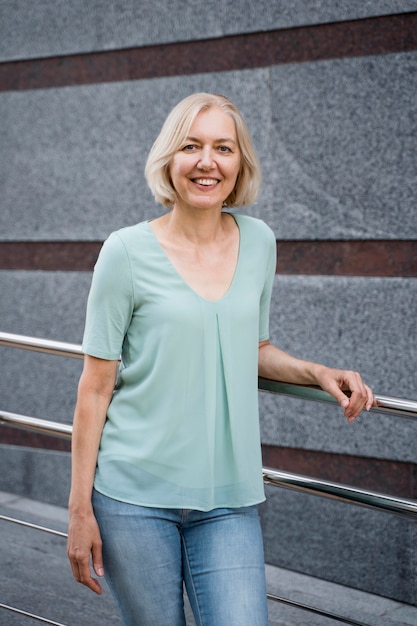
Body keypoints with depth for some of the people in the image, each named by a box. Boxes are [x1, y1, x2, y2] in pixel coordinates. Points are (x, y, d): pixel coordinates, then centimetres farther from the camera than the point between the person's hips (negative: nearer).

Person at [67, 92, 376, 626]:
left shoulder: (258, 241, 5)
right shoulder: (128, 251, -7)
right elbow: (95, 387, -5)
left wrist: (318, 373, 1)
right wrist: (80, 507, -6)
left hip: (228, 499, 3)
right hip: (134, 494, -3)